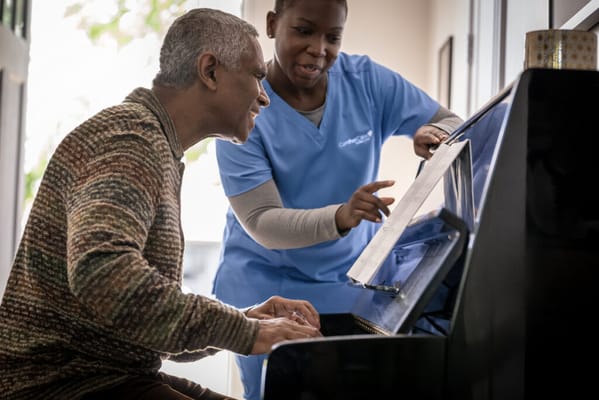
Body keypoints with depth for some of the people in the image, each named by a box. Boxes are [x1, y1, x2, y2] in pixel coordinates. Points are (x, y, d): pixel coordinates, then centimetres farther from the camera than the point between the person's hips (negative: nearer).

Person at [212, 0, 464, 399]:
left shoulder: (367, 81, -7)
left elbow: (456, 126, -2)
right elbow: (261, 223, -22)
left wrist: (437, 137, -28)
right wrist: (340, 217, -40)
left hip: (357, 278, 2)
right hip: (268, 286, -2)